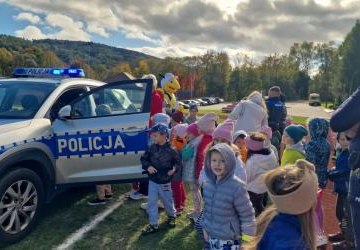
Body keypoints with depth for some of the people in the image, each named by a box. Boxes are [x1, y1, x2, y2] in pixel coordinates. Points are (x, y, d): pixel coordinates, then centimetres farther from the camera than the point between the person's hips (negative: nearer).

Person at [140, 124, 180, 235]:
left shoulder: (170, 150, -14)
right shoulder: (152, 147, -5)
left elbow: (177, 161, 1)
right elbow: (143, 158, 5)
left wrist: (174, 168, -17)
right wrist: (147, 166, -13)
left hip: (165, 181, -3)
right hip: (152, 180, 3)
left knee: (167, 201, 15)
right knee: (151, 202, 5)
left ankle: (172, 216, 44)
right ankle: (153, 224, 17)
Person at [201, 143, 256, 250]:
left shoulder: (237, 187, -20)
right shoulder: (208, 184, -4)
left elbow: (247, 216, -13)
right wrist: (205, 228, 11)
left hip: (229, 240, -5)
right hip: (210, 237, 5)